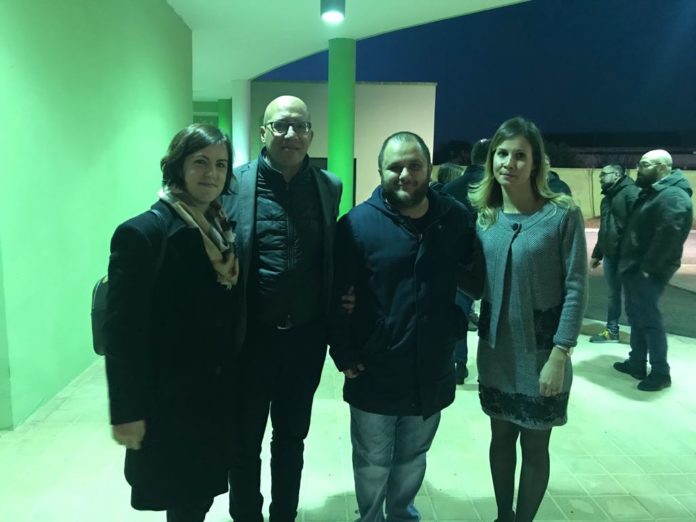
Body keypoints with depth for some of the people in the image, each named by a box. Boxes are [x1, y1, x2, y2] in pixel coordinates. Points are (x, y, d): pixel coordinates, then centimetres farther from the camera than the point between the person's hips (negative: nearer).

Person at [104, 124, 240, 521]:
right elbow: (124, 330, -18)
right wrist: (127, 412, -16)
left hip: (216, 393, 6)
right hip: (169, 398, -6)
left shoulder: (223, 229, 4)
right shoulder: (142, 233, -17)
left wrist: (234, 380, 8)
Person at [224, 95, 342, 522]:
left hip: (305, 337, 3)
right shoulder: (235, 183, -7)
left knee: (291, 438, 20)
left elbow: (332, 259, 9)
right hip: (251, 336, -2)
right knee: (244, 441, 16)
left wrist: (331, 325, 1)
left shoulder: (330, 186, 2)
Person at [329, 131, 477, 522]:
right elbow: (334, 295, -10)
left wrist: (458, 323, 1)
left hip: (433, 372, 3)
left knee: (413, 457, 25)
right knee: (372, 463, 18)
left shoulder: (456, 218, -2)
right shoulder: (358, 223, -13)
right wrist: (343, 353, -12)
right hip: (374, 373, -3)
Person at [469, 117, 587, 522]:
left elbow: (576, 288, -13)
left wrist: (560, 355, -16)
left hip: (541, 352, -3)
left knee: (535, 445, 12)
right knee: (501, 436, 18)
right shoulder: (482, 216, 0)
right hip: (496, 351, 4)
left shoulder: (563, 214, -12)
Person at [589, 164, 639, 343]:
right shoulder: (607, 199, 19)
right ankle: (612, 330, 24)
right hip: (610, 256, 8)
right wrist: (597, 253, 26)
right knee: (613, 295, 14)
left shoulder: (632, 192, -10)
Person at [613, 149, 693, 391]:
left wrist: (647, 268, -23)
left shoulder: (673, 196, -17)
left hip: (647, 272, -10)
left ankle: (660, 372, 8)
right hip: (634, 268, 10)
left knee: (649, 320, -3)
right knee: (635, 317, 17)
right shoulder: (651, 192, 16)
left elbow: (668, 236, -27)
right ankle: (636, 363, 29)